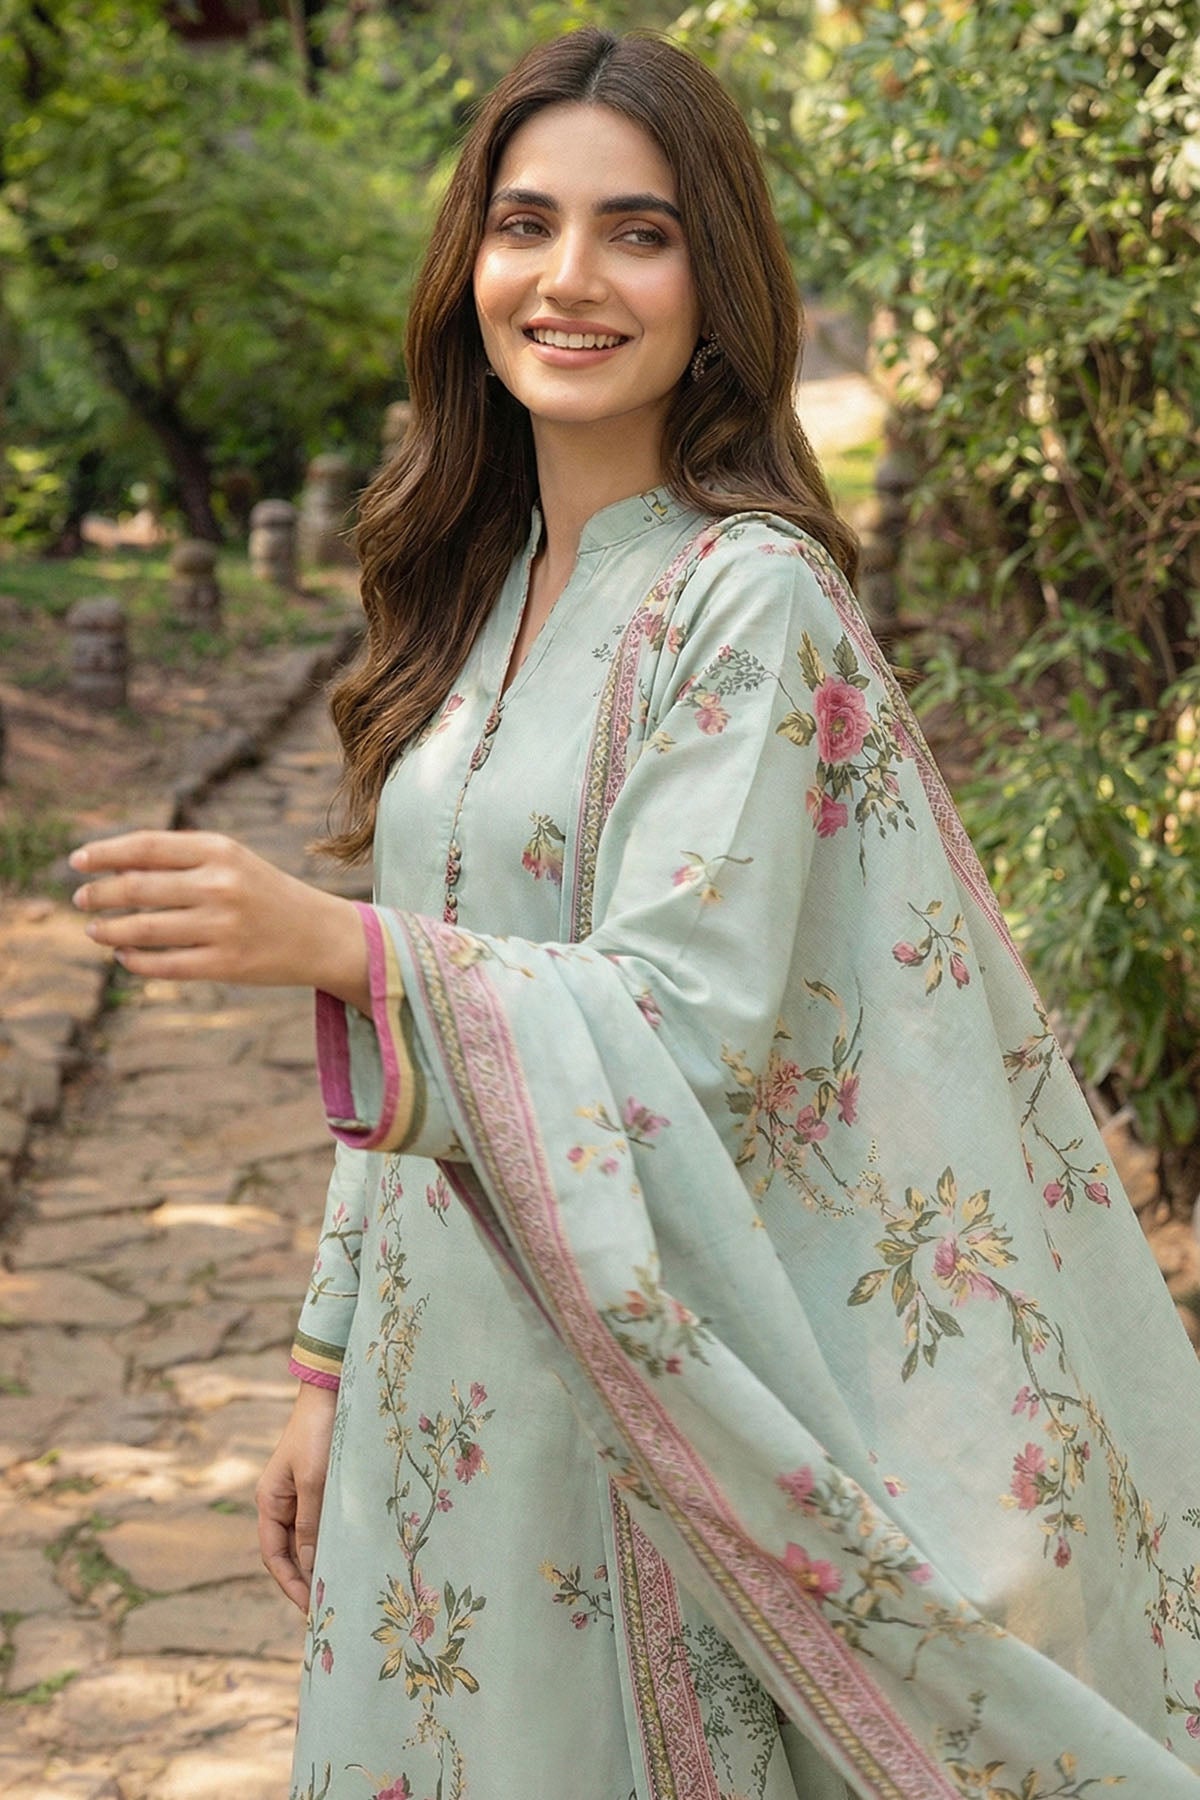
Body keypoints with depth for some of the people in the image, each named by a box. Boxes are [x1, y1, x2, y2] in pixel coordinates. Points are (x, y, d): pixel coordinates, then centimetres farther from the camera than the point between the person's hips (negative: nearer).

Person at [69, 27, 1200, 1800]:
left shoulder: (749, 596, -13)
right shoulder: (483, 589, 8)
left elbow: (691, 1022, -21)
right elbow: (410, 1033, 11)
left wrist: (333, 945, -35)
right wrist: (334, 1369, 11)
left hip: (640, 1376, -6)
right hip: (442, 1384, 7)